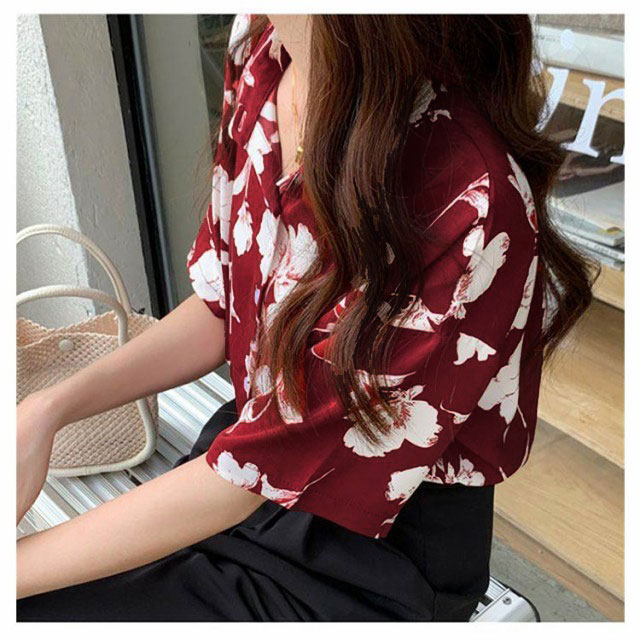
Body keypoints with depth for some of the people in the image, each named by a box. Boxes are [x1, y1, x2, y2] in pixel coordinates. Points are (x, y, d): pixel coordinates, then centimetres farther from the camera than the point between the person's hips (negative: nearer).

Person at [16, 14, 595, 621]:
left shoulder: (466, 202, -32)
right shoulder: (263, 49, -7)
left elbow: (257, 472, -25)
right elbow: (222, 309, 3)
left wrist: (19, 565, -17)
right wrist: (51, 406, -6)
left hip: (376, 553, -6)